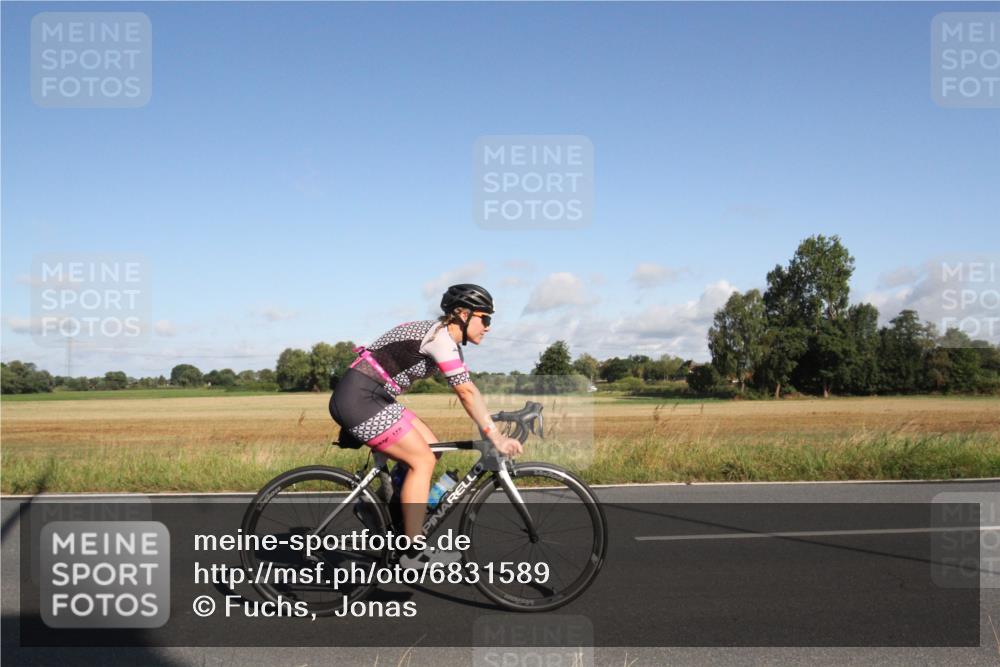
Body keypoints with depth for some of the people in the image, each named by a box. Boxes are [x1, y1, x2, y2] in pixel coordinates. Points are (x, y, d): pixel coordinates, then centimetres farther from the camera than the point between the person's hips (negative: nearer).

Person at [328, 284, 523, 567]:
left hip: (371, 398, 10)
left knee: (430, 447, 9)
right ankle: (414, 551, -3)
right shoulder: (440, 336, -16)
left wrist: (493, 427, 11)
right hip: (359, 398, -10)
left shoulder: (447, 339, 15)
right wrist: (496, 437, -20)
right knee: (422, 460, -8)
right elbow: (467, 391, -21)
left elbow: (465, 391, 17)